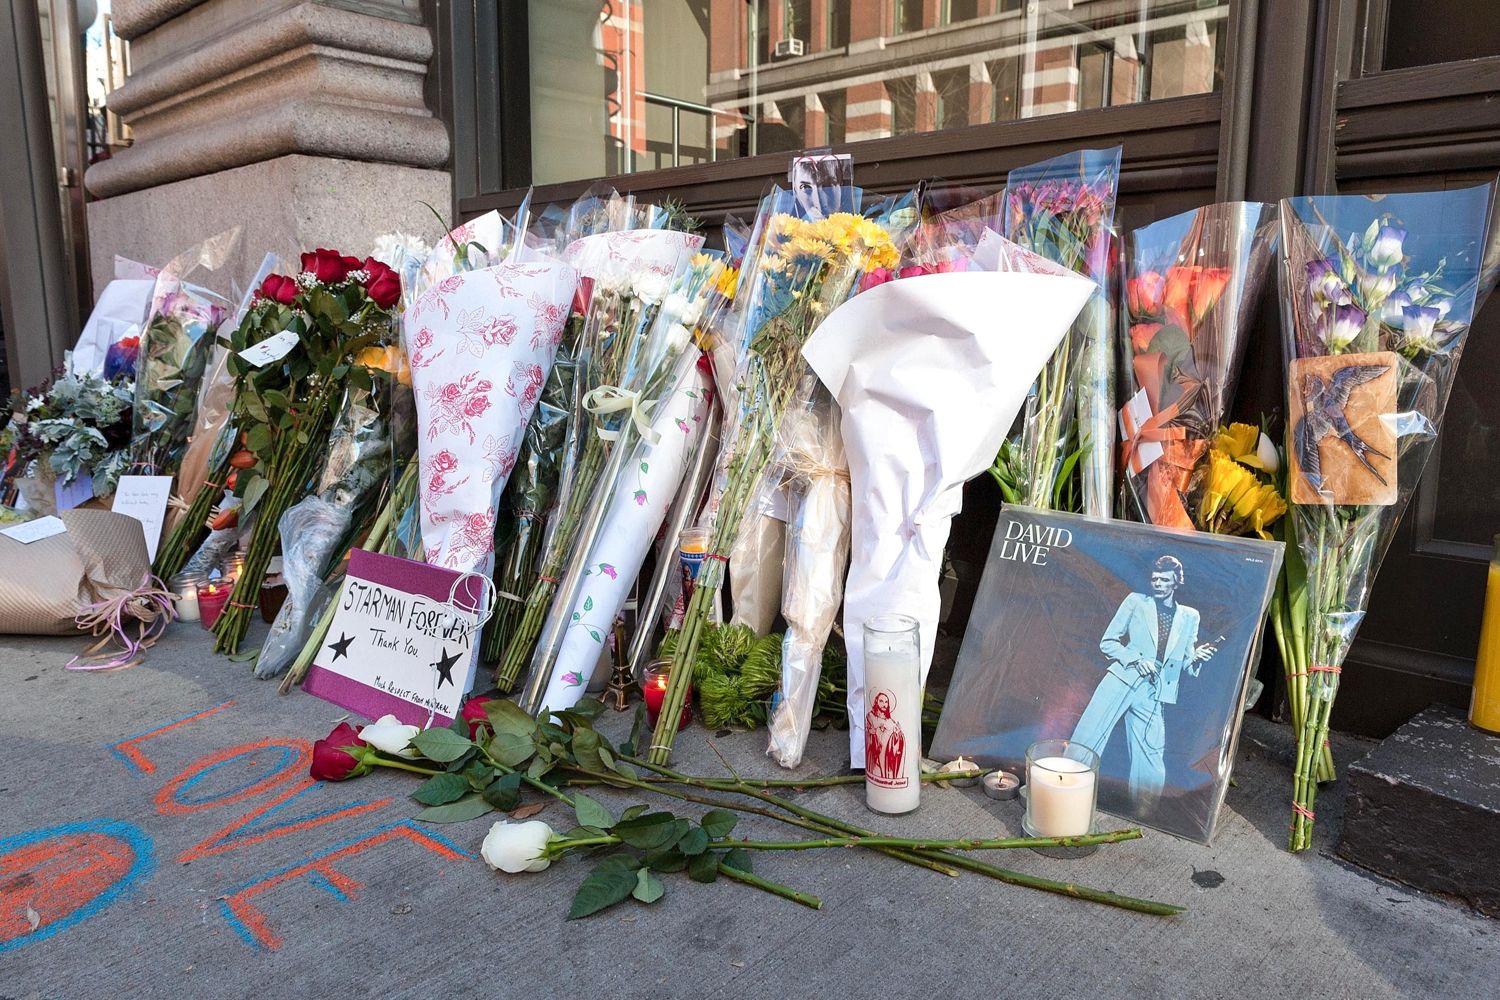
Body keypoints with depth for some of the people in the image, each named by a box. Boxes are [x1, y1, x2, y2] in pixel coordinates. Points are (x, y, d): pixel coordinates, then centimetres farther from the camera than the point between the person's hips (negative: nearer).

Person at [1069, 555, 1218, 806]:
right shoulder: (1135, 602, 8)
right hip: (1121, 679, -2)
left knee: (1151, 761, -1)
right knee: (1086, 738, -11)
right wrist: (1136, 660, -9)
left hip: (1152, 694, 2)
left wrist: (1197, 656, -5)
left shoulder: (1189, 616, 16)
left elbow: (1187, 665, 18)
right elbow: (1107, 642, 7)